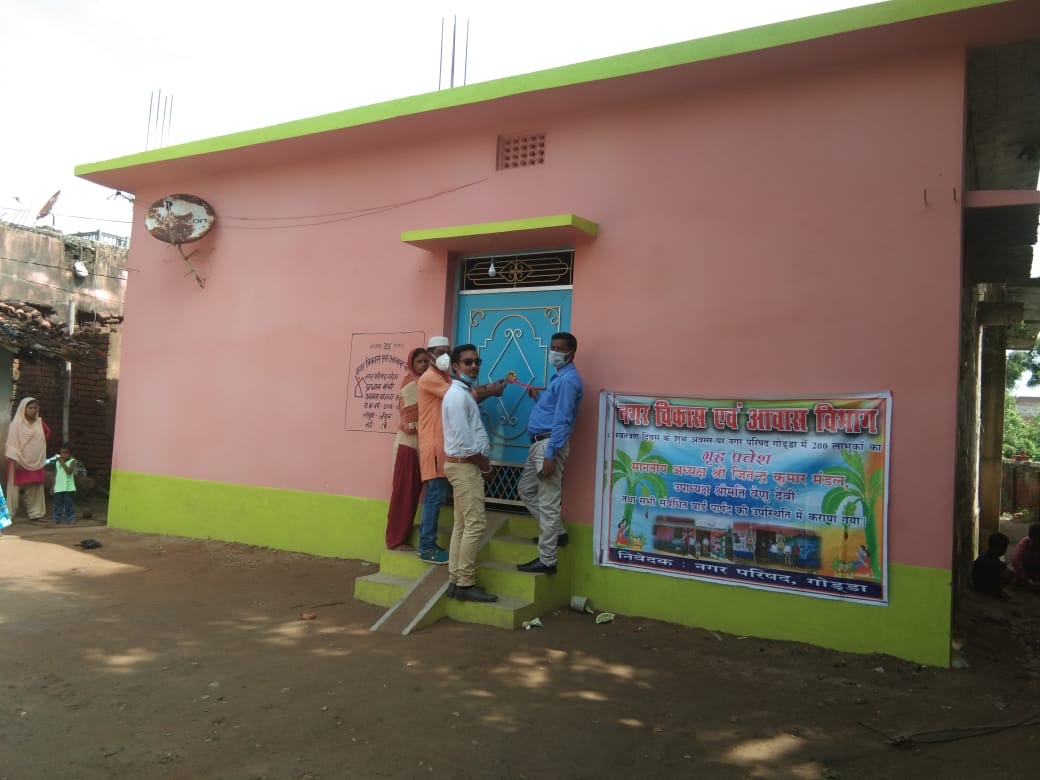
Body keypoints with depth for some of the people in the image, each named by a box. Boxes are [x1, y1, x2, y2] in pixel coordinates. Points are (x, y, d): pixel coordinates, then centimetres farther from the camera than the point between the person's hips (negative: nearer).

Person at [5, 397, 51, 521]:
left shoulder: (39, 422, 5)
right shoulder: (17, 423, -9)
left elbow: (48, 432, 24)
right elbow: (12, 442, -13)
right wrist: (15, 459, -19)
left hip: (36, 462, 5)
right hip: (20, 461, -5)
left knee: (35, 489, 9)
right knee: (16, 487, -1)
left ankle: (35, 512, 14)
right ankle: (9, 513, 3)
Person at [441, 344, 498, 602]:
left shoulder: (464, 393, 17)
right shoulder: (458, 395, -15)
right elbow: (463, 441, -22)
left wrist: (483, 461, 10)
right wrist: (485, 463, -10)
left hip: (466, 465, 10)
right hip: (465, 466, -10)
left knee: (462, 525, 9)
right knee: (475, 524, -9)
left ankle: (455, 581, 13)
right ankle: (465, 584, -5)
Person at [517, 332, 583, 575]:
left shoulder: (568, 379, -14)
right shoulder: (559, 376, 18)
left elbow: (561, 419, -21)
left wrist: (550, 454, -25)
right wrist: (538, 397, 10)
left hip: (550, 444, -11)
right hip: (539, 443, 11)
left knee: (548, 503, -6)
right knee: (525, 489, 21)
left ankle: (547, 560, 0)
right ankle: (556, 532, 31)